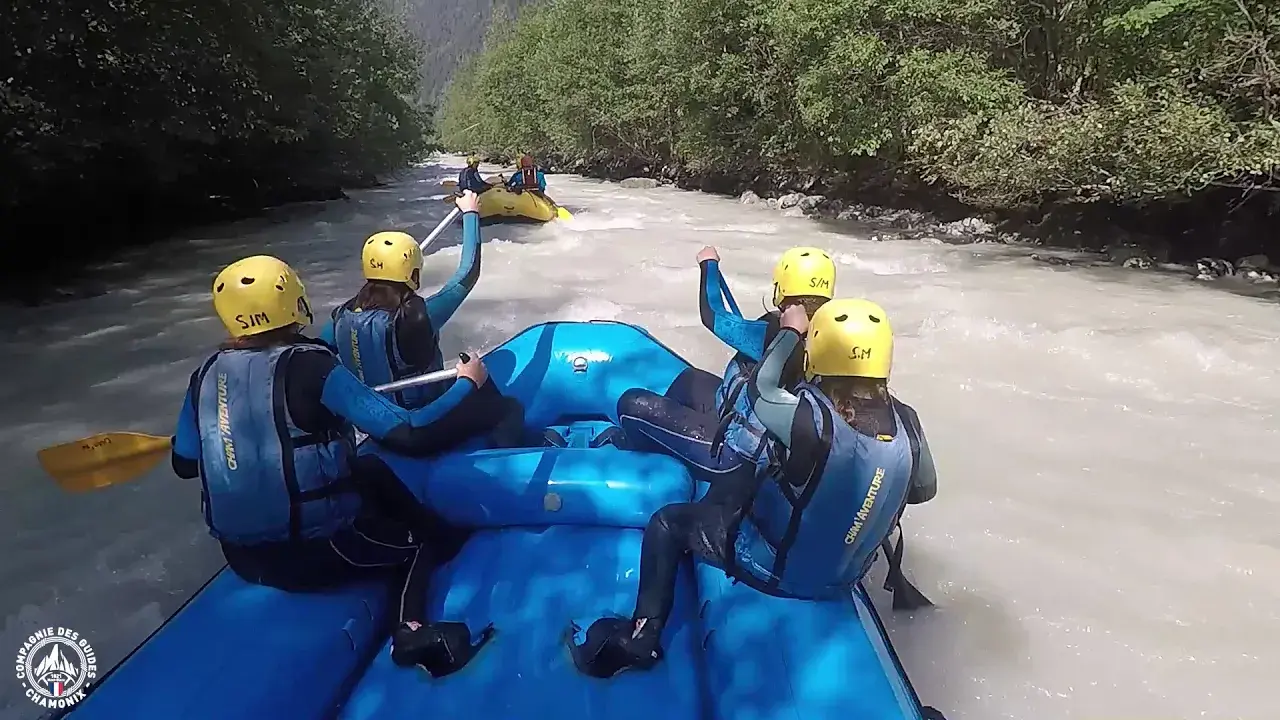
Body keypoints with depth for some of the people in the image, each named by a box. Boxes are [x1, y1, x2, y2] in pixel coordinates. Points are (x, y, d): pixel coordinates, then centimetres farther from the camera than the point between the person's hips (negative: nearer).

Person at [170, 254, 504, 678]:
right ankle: (411, 626, -9)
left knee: (370, 472, 26)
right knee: (437, 537, 15)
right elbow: (410, 436, -22)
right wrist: (468, 385, -8)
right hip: (315, 556, -6)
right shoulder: (309, 366, -19)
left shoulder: (207, 374, -1)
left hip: (244, 558, 7)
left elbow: (184, 465, 12)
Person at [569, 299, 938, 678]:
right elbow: (926, 486, 2)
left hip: (773, 570, -6)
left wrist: (790, 330, 1)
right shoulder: (906, 422, -17)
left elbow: (759, 389, -12)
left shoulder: (812, 417, -33)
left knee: (667, 522, 9)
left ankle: (643, 636, 8)